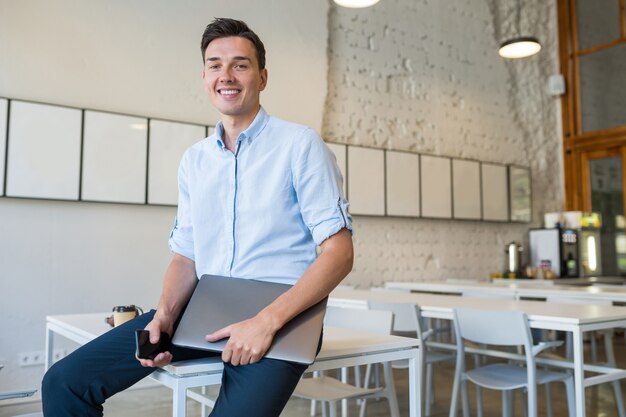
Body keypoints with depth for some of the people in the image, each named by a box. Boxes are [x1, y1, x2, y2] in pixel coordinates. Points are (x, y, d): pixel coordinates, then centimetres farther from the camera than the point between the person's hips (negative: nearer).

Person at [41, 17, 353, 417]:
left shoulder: (300, 144, -4)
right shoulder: (194, 160, 13)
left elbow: (339, 253, -10)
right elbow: (186, 256, 14)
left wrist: (267, 321, -20)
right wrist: (165, 314, -6)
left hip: (281, 314, -4)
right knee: (65, 381, -5)